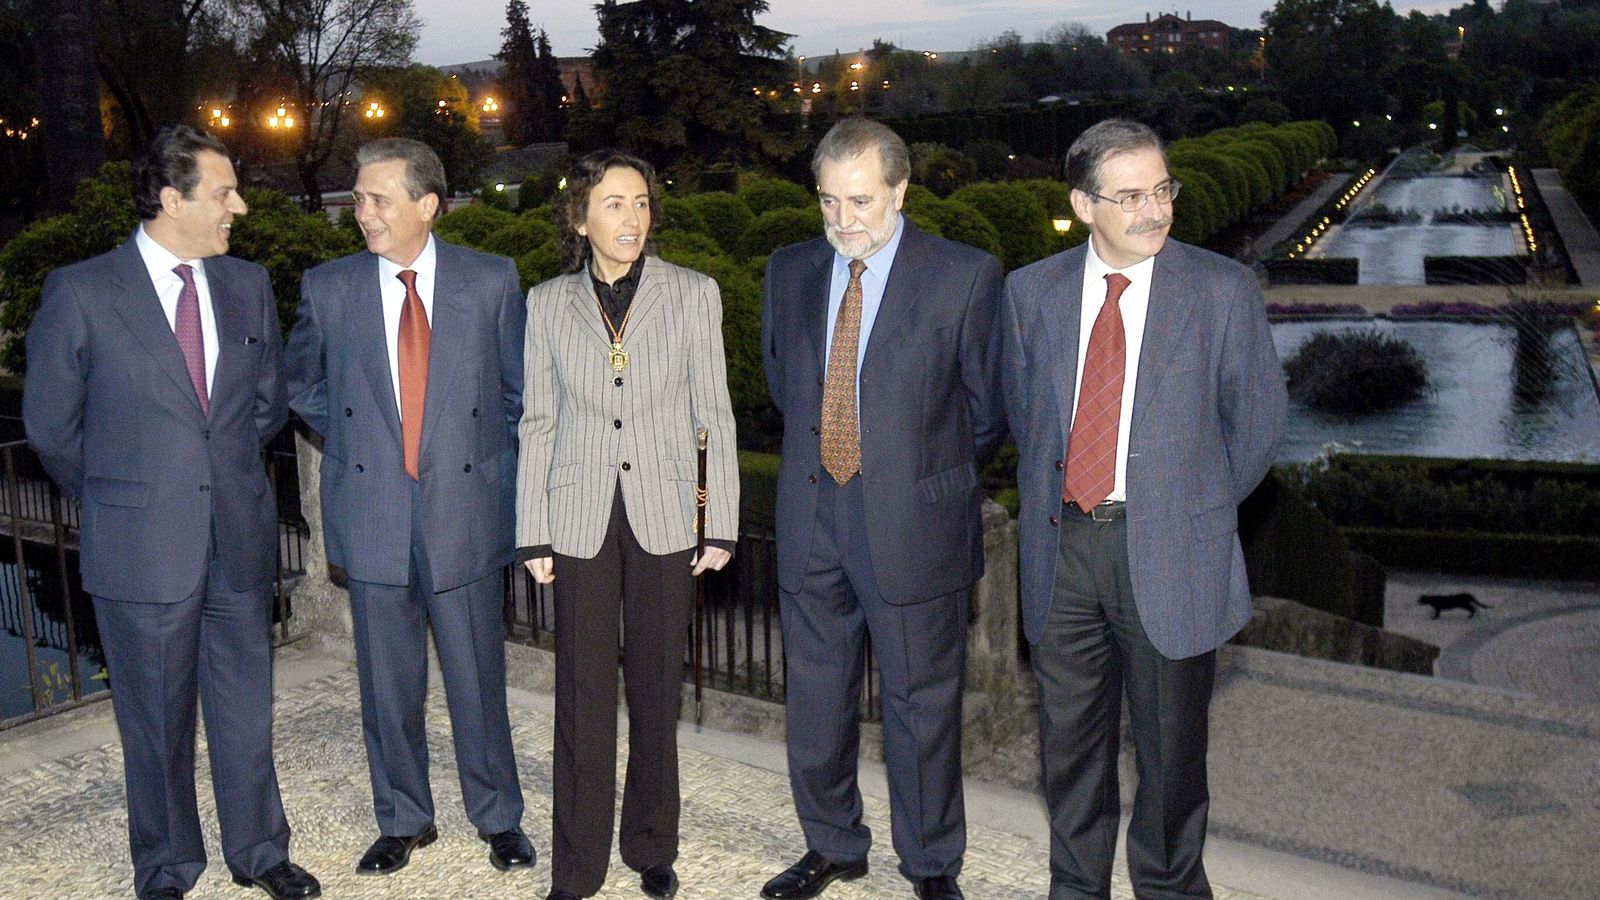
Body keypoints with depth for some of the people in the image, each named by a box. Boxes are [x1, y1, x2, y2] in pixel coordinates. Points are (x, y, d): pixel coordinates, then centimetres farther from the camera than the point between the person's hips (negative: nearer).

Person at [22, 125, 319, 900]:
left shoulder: (248, 285, 3)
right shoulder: (80, 292, -10)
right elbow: (50, 425, -1)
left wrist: (225, 473, 12)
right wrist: (119, 498, 7)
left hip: (240, 537, 4)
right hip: (141, 546, -3)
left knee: (246, 706, 15)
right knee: (157, 720, 11)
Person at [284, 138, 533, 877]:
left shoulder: (491, 281, -2)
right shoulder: (327, 288, 0)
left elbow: (518, 390, 8)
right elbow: (303, 385, 17)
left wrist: (494, 469, 5)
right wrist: (351, 444, 9)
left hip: (466, 509, -1)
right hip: (372, 510, 1)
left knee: (477, 677, 7)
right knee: (388, 683, 11)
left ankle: (498, 817, 26)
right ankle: (402, 820, 29)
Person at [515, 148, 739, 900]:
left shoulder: (693, 295, 2)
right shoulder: (548, 303, 4)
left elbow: (714, 415, 3)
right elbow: (537, 423, 5)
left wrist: (722, 523, 0)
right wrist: (532, 533, 2)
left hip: (664, 516, 0)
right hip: (581, 518, 0)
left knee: (657, 691, 8)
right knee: (583, 695, 3)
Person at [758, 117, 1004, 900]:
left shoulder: (965, 277, -9)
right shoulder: (790, 272, 5)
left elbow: (987, 410, -1)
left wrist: (926, 476, 8)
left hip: (913, 527, -4)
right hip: (811, 520, 4)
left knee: (922, 705, 8)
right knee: (816, 699, 16)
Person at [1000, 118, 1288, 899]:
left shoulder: (1222, 290, -5)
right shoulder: (1031, 292, 3)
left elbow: (1258, 414, 2)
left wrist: (1199, 508, 6)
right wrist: (1058, 496, 10)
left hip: (1169, 553, -2)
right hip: (1061, 545, 3)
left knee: (1170, 745, 11)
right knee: (1069, 740, 15)